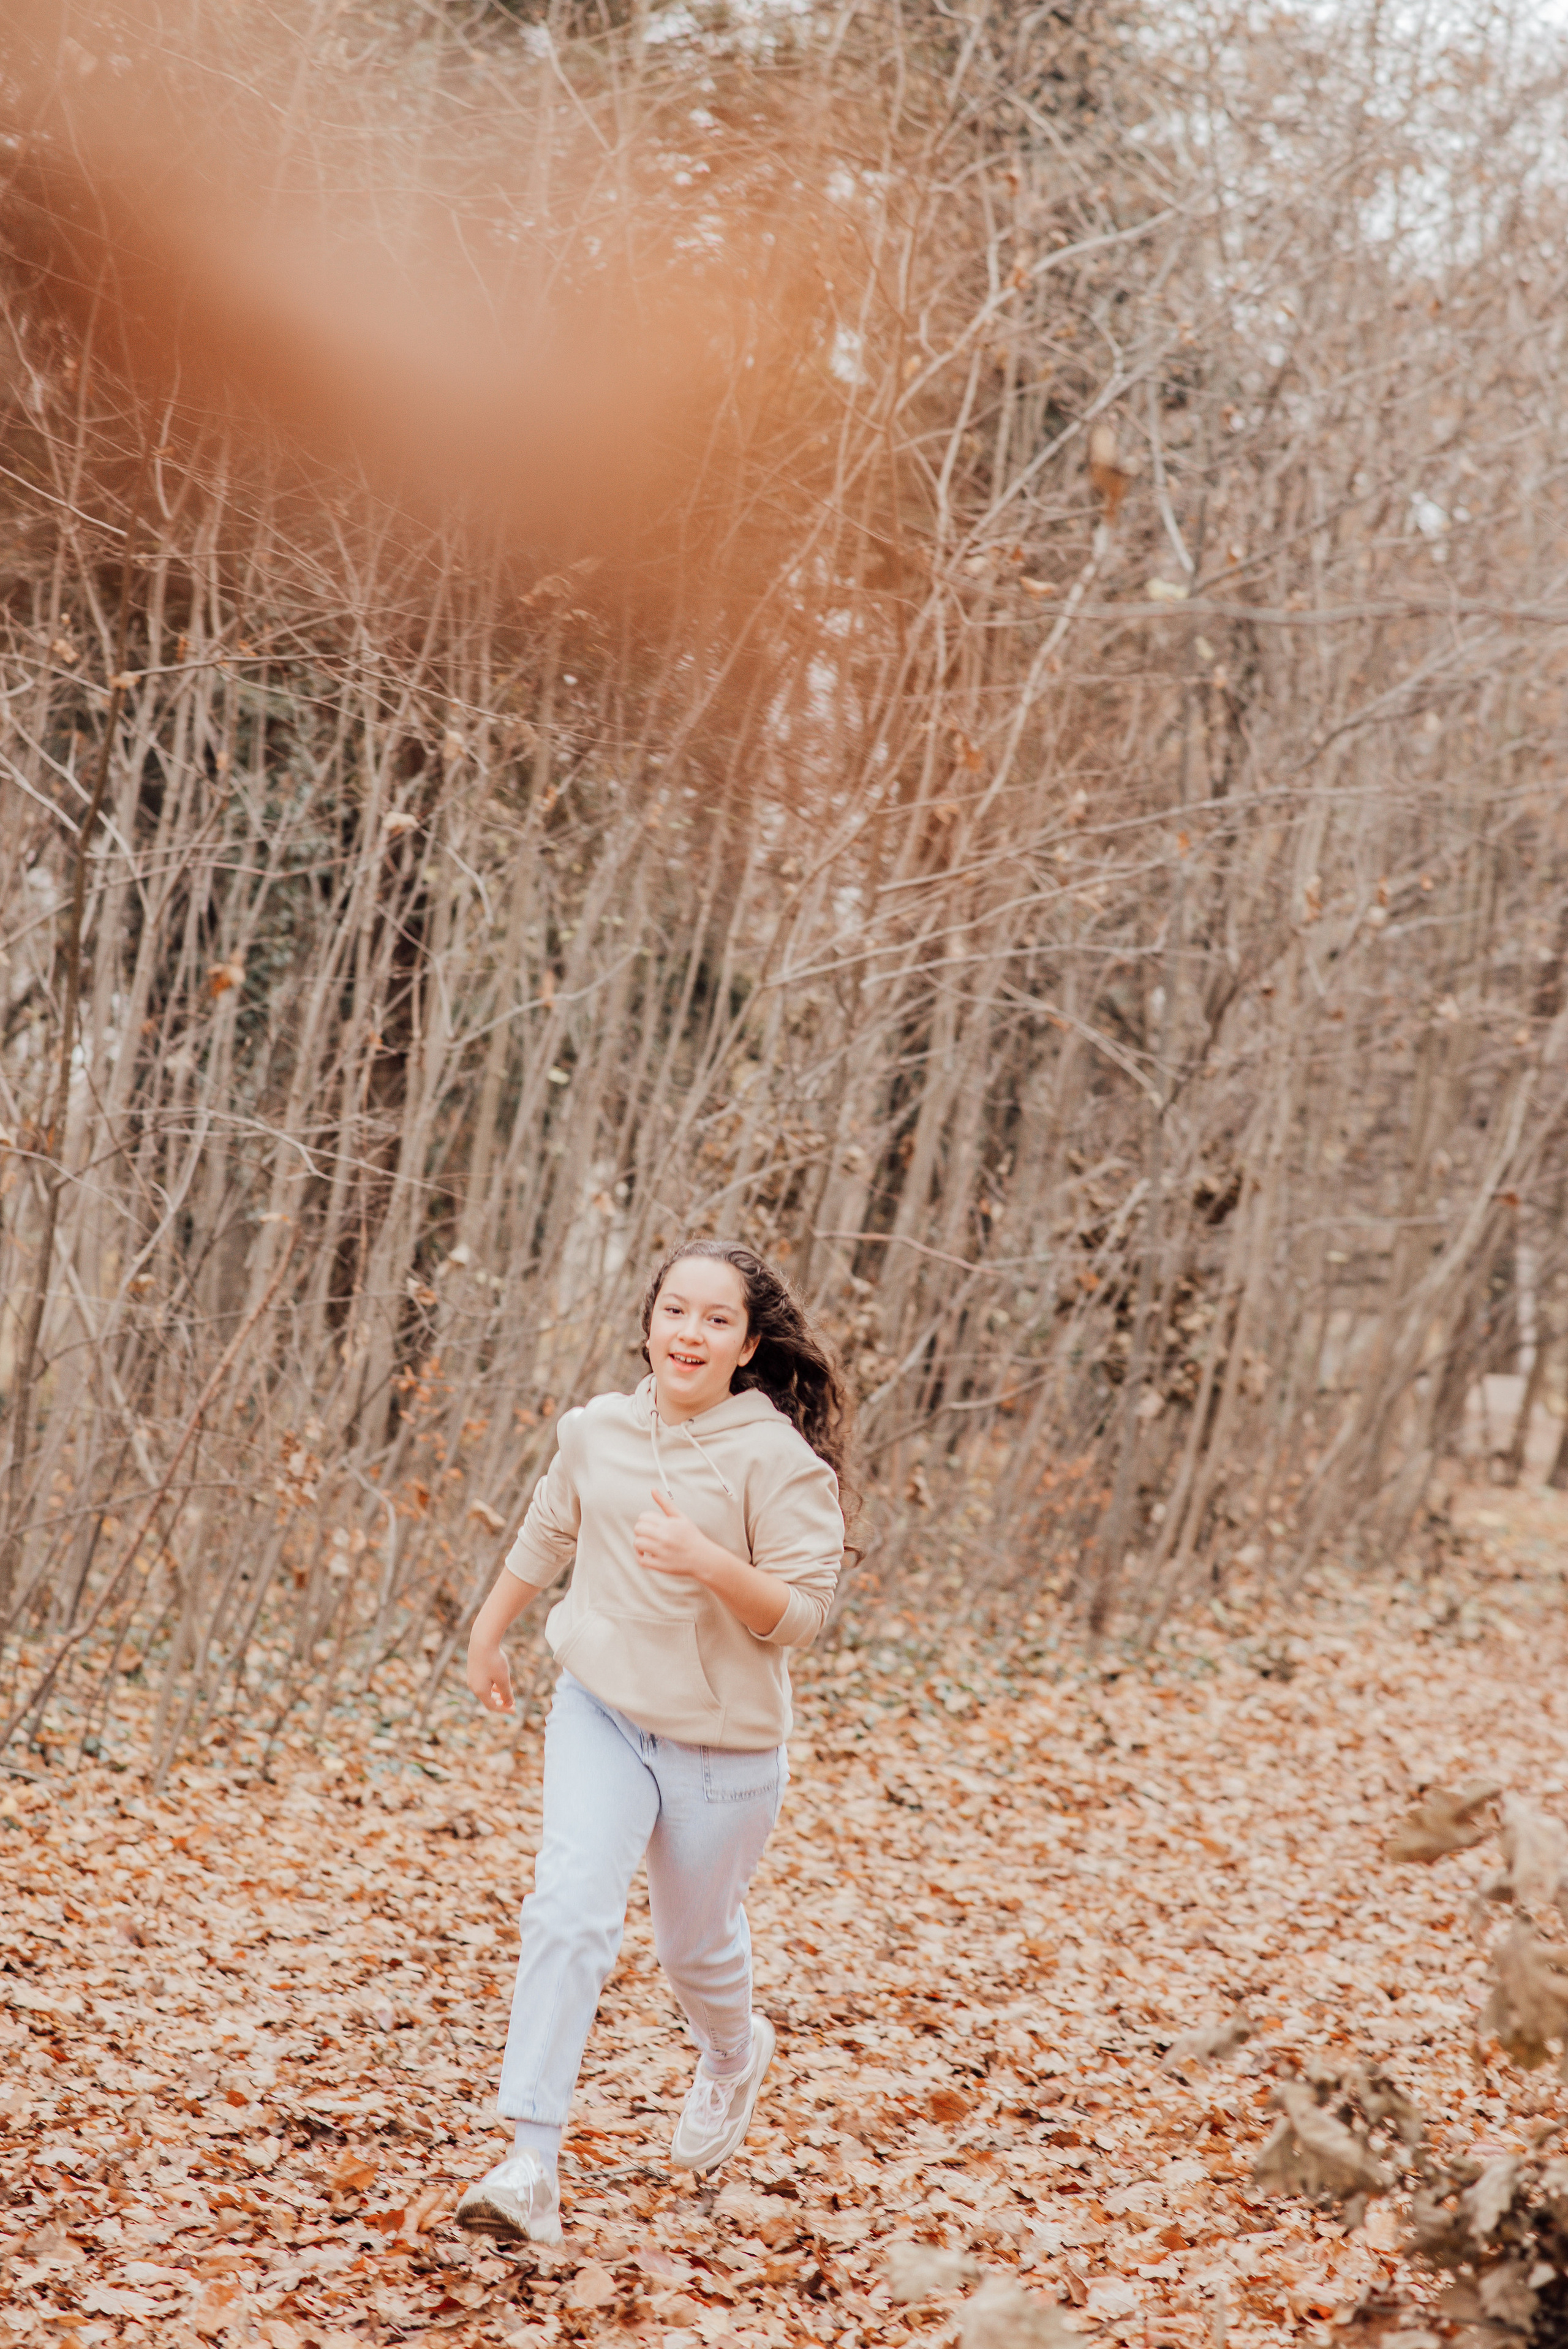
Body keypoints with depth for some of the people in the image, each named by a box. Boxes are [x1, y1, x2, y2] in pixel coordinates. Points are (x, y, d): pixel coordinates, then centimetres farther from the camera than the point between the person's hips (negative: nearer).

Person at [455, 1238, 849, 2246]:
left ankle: (735, 2054, 50)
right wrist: (489, 1632, 29)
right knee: (569, 1914, -16)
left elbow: (801, 1614, -17)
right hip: (600, 1712, 2)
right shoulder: (598, 1431, -2)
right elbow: (546, 1537, 17)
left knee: (698, 1943, 14)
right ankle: (533, 2165, -13)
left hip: (723, 1743, -2)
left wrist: (707, 1562, -33)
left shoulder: (780, 1459, -15)